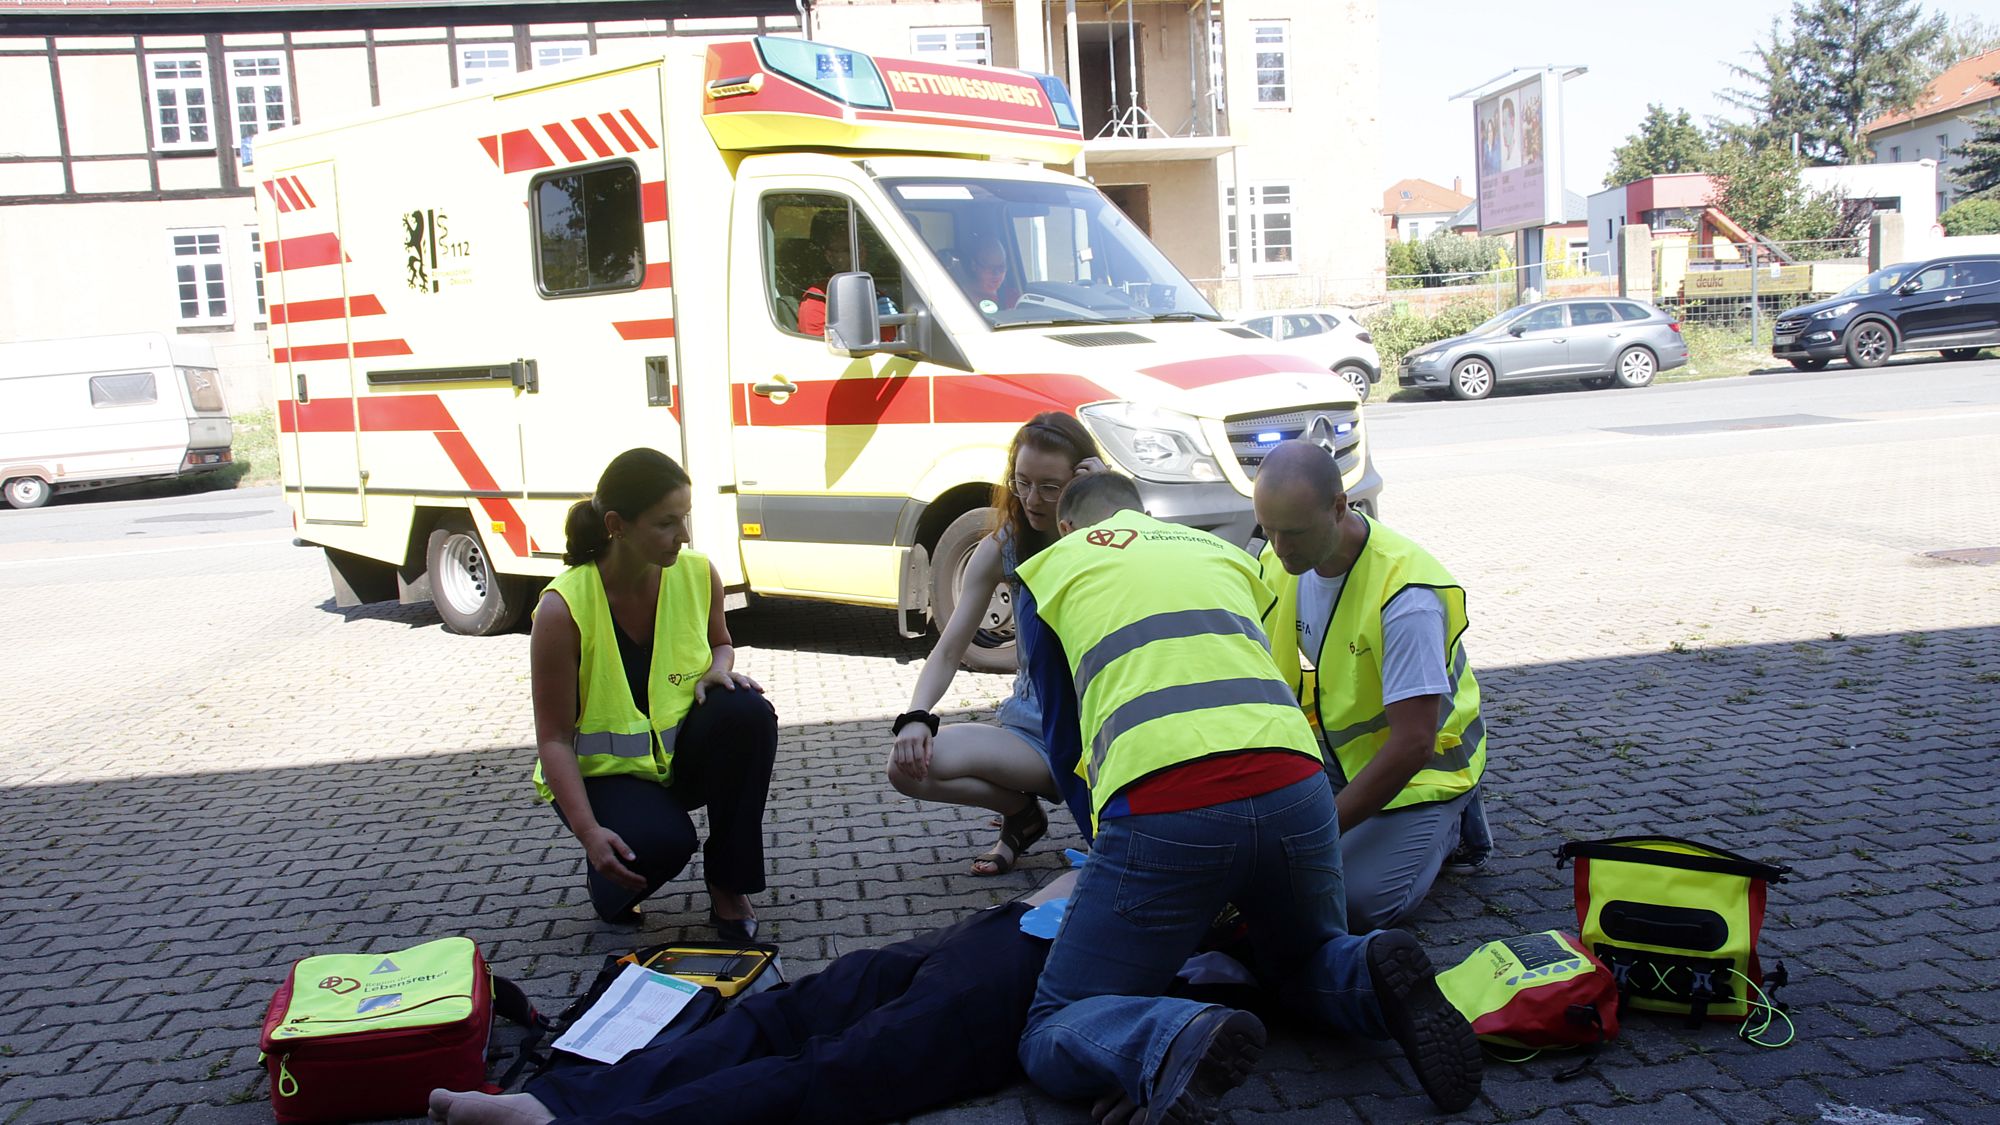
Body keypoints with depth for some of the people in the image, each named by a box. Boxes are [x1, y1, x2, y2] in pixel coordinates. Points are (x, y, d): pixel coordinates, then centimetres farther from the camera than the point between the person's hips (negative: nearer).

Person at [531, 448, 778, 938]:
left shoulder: (698, 575, -9)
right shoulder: (563, 609, -22)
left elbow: (719, 644, 14)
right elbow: (554, 738, -18)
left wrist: (719, 671, -12)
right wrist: (588, 831, -29)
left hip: (684, 753, 5)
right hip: (601, 770, -4)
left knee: (746, 712, -27)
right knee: (660, 842, -35)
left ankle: (728, 886, -11)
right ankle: (610, 880, 7)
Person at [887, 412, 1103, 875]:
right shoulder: (1002, 549, -1)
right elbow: (949, 650, -1)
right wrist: (916, 716, -20)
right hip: (1032, 728, 3)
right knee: (908, 765, -21)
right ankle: (1021, 812, 8)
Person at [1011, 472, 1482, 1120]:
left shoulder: (1052, 566, 22)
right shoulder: (1221, 550, 30)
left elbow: (1063, 740, 27)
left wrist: (1106, 841, 44)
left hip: (1162, 813, -4)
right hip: (1296, 791, 4)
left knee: (1051, 1037, 8)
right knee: (1306, 964, 33)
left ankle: (1183, 1044, -23)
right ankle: (1377, 980, -2)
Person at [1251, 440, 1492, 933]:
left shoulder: (1406, 595, -31)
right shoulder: (1279, 562, -9)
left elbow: (1413, 745, -31)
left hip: (1423, 762, -6)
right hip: (1332, 744, 6)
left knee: (1361, 901, -21)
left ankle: (1448, 822, 6)